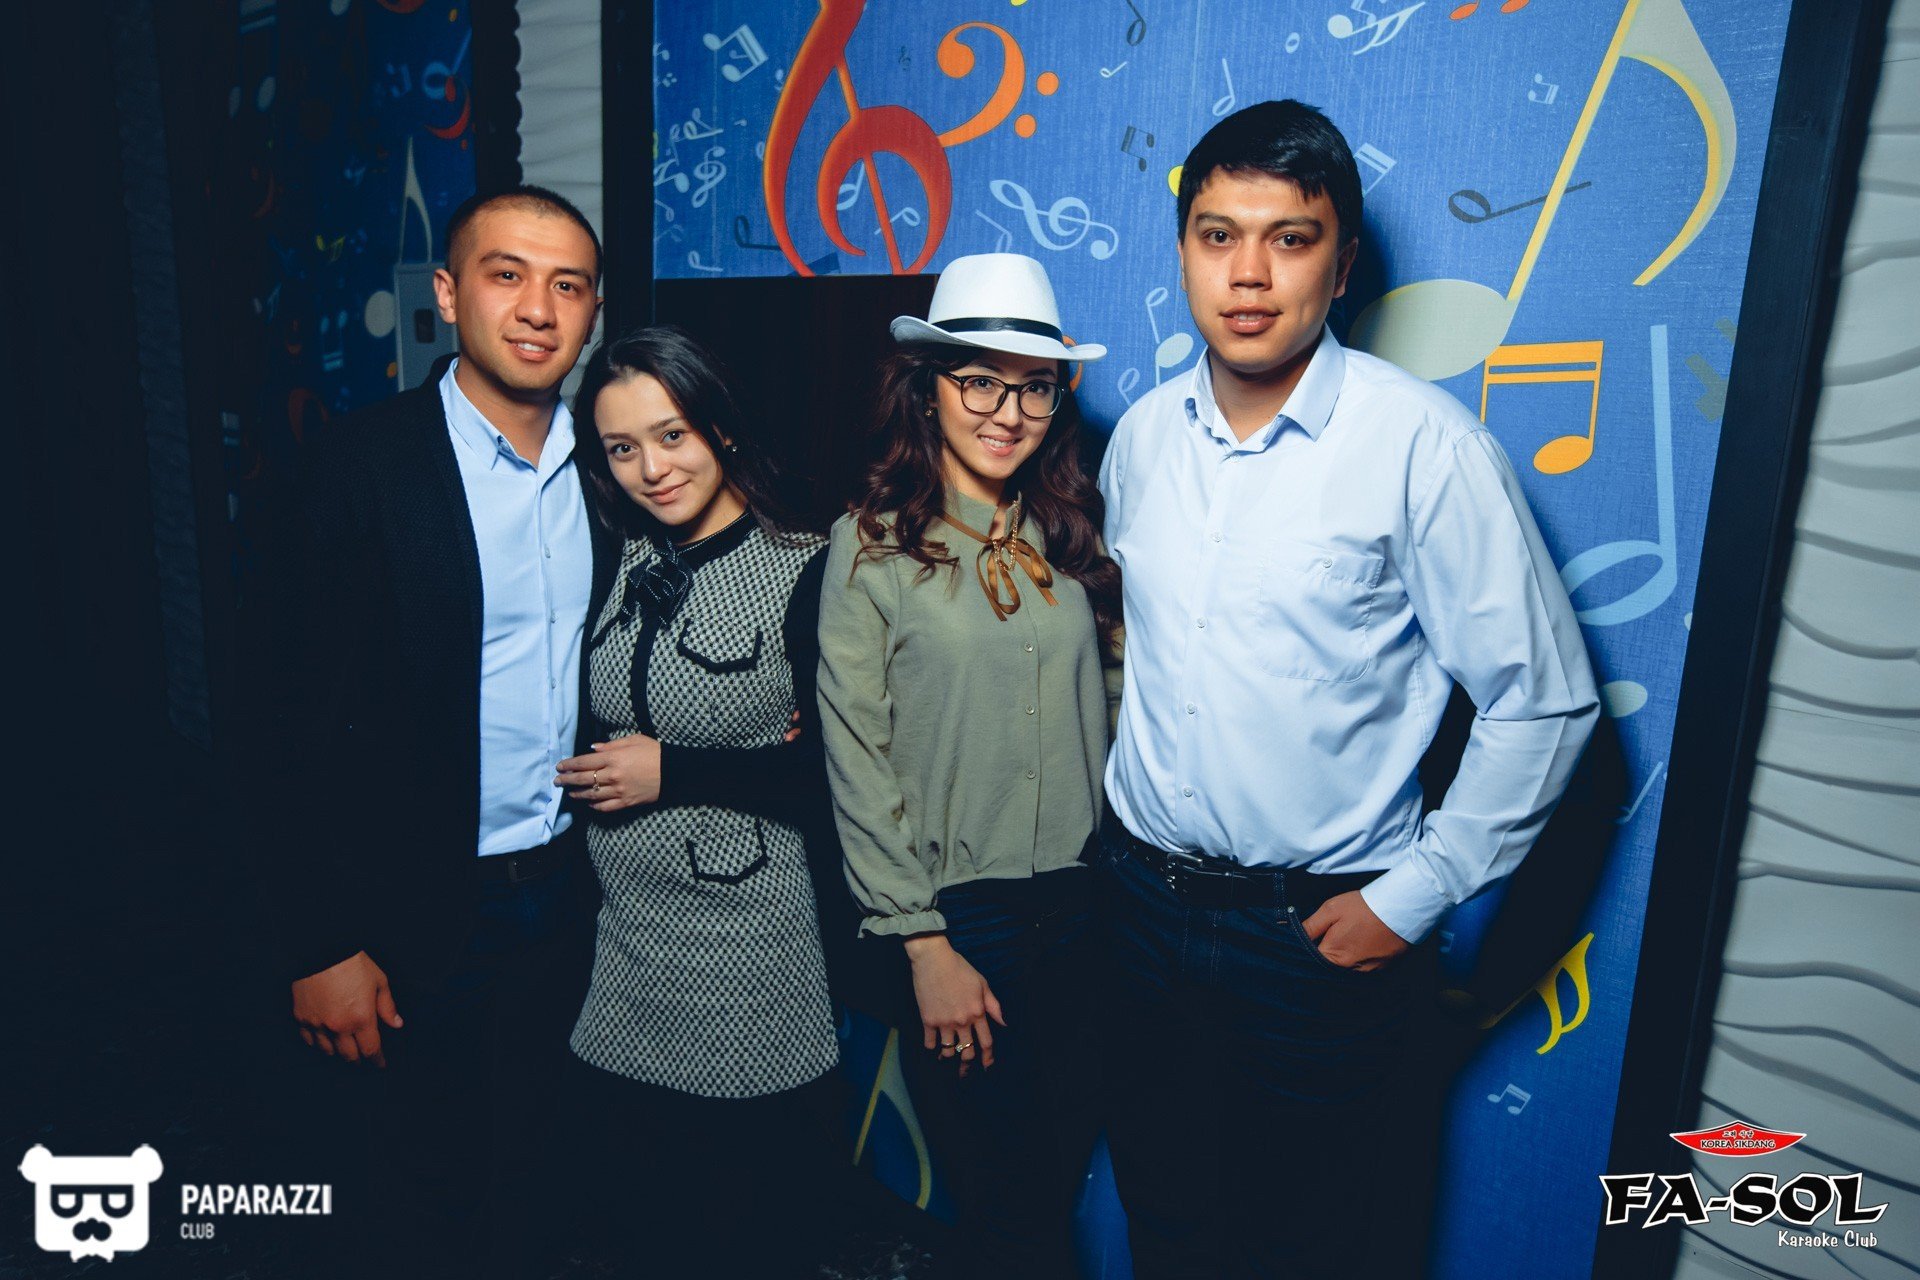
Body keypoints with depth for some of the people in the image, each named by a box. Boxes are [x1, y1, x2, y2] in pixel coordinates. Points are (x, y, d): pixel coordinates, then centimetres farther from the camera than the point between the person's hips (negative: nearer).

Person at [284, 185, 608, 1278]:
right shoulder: (367, 464, -12)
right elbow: (322, 716, -13)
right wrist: (327, 942, -13)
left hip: (568, 890, 4)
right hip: (431, 908, -4)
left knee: (526, 1174, 21)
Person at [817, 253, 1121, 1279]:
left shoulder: (1075, 536, 5)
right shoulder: (870, 545, -7)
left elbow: (1111, 712, 9)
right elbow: (857, 759, -8)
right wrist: (925, 943, -9)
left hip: (1084, 904, 4)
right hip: (958, 915, -3)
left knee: (1061, 1180, 18)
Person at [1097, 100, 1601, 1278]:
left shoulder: (1424, 444, -15)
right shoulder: (1142, 436, 1)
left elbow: (1546, 702, -11)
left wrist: (1409, 900, -11)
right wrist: (1120, 831, 12)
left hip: (1321, 931, -4)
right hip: (1145, 902, 5)